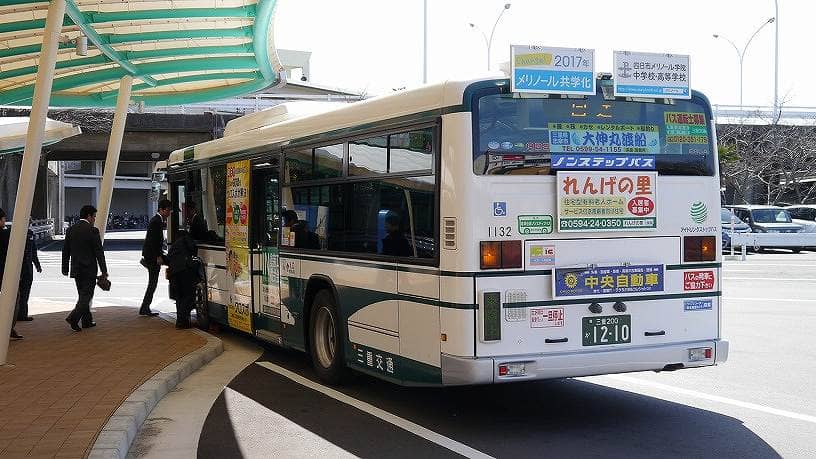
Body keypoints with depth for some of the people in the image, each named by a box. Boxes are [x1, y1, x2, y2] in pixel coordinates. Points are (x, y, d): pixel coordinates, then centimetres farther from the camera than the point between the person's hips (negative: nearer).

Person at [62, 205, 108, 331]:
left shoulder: (70, 230, 6)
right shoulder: (92, 231, -12)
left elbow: (65, 251, 10)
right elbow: (99, 252, -12)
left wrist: (65, 268, 18)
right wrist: (104, 271, -7)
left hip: (76, 269, 6)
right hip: (89, 270, -6)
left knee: (83, 295, 16)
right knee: (86, 296, -2)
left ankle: (87, 321, 22)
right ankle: (73, 317, -16)